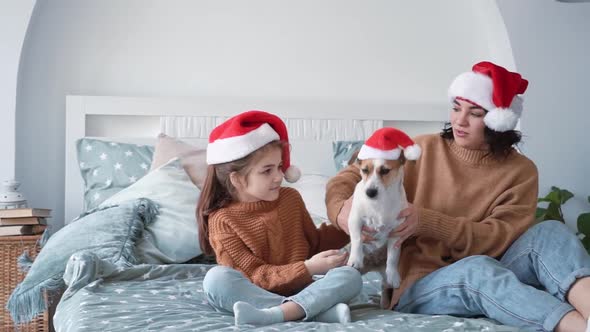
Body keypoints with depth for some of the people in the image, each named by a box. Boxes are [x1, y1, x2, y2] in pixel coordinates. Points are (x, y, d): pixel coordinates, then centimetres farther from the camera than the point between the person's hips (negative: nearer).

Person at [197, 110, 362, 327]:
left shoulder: (291, 198, 3)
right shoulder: (222, 220, -11)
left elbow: (314, 244, 16)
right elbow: (253, 276, -17)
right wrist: (307, 268, -26)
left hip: (299, 291, 3)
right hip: (255, 295, -3)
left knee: (350, 275, -20)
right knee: (216, 278, -33)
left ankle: (274, 314, -40)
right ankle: (323, 310, -40)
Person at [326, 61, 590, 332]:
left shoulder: (520, 171, 4)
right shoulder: (424, 150, 3)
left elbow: (502, 238, -11)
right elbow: (347, 179, 6)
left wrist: (426, 222, -23)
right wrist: (341, 208, -19)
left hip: (488, 286, 2)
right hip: (419, 287, -1)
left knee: (549, 233, -24)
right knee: (477, 268, -35)